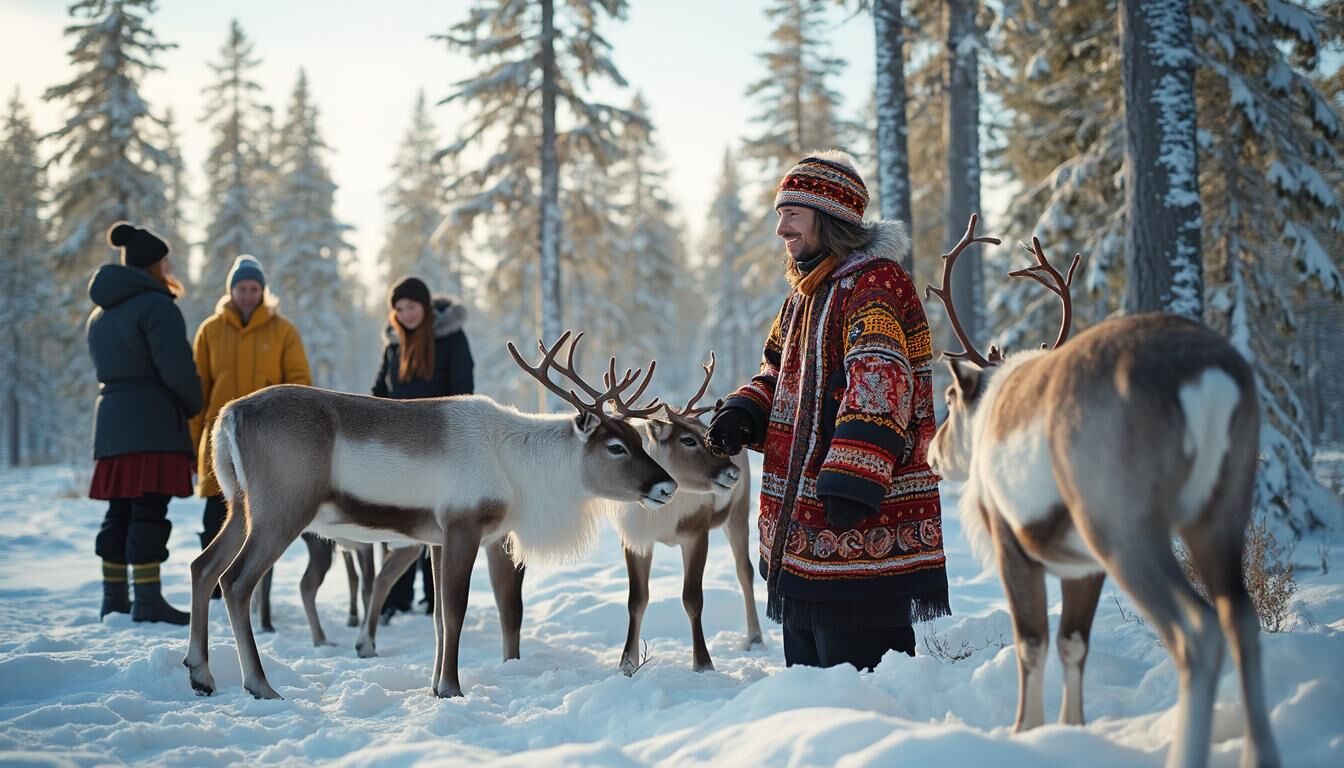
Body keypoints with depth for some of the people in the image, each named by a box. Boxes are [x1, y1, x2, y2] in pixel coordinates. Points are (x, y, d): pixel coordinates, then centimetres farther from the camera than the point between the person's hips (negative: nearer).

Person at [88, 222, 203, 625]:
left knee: (120, 512, 12)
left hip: (111, 422, 9)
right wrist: (193, 406, 1)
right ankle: (148, 601, -11)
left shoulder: (100, 313, 19)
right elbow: (176, 368, -18)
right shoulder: (155, 305, -10)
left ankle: (114, 600, 15)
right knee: (149, 512, -9)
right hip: (152, 424, -8)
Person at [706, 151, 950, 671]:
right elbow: (780, 375, 27)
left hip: (862, 525, -10)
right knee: (809, 664, 17)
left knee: (858, 667, -7)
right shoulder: (807, 292, 19)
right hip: (803, 527, 10)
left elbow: (879, 386, -24)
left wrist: (851, 482, -31)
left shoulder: (875, 283, -13)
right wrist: (745, 414, 5)